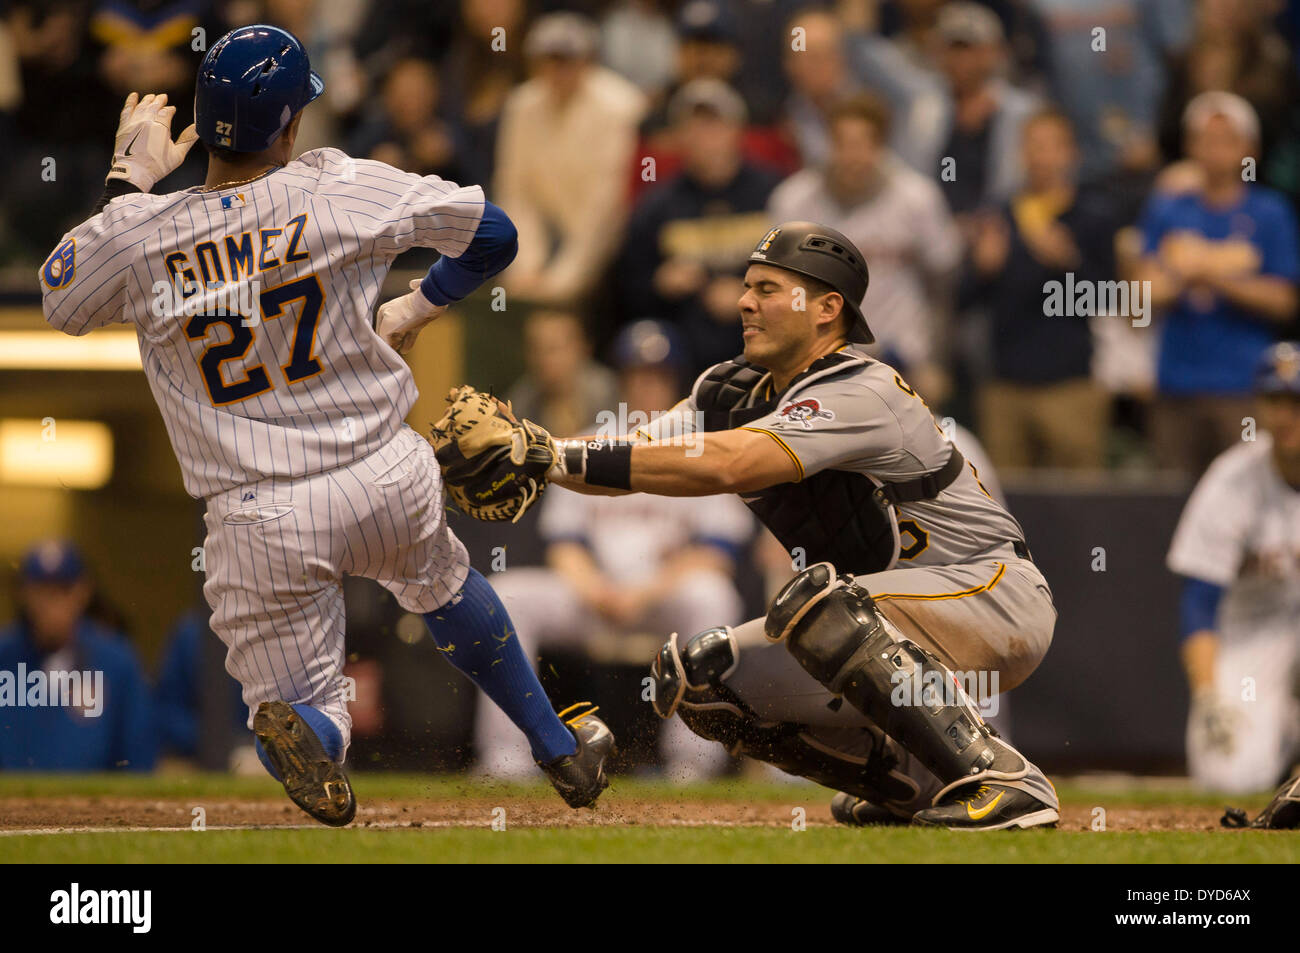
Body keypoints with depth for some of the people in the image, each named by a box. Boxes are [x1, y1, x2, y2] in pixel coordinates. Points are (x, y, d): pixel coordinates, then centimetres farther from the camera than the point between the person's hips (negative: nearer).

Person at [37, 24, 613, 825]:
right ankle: (559, 749, 40)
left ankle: (301, 730, -28)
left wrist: (129, 183, 19)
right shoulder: (338, 191, -10)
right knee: (443, 582, 34)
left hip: (260, 520, -1)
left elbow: (60, 301, 14)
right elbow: (490, 232, 0)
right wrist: (419, 308, 17)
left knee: (300, 707, 10)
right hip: (387, 481, 1)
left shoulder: (138, 236, -8)